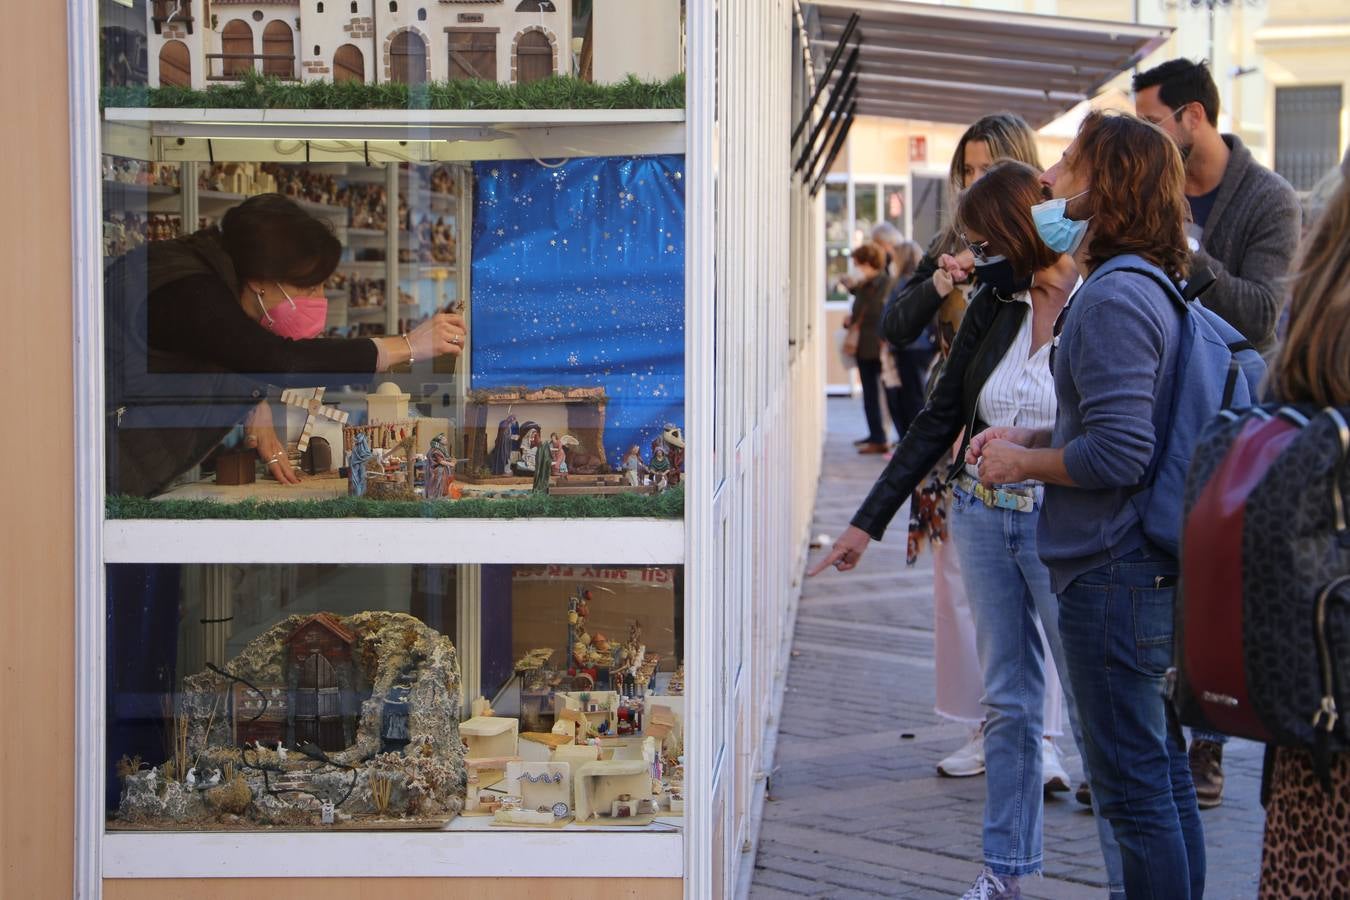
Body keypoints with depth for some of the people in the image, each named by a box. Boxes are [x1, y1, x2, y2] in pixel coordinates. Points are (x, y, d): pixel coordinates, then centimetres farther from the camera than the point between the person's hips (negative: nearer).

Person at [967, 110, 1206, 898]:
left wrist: (1020, 462, -10)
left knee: (1134, 787, -2)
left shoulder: (1114, 300, -20)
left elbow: (1118, 454, -25)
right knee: (1165, 769, 18)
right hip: (1159, 568, 10)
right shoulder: (1155, 288, 12)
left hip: (1114, 574, -10)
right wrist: (1032, 439, 11)